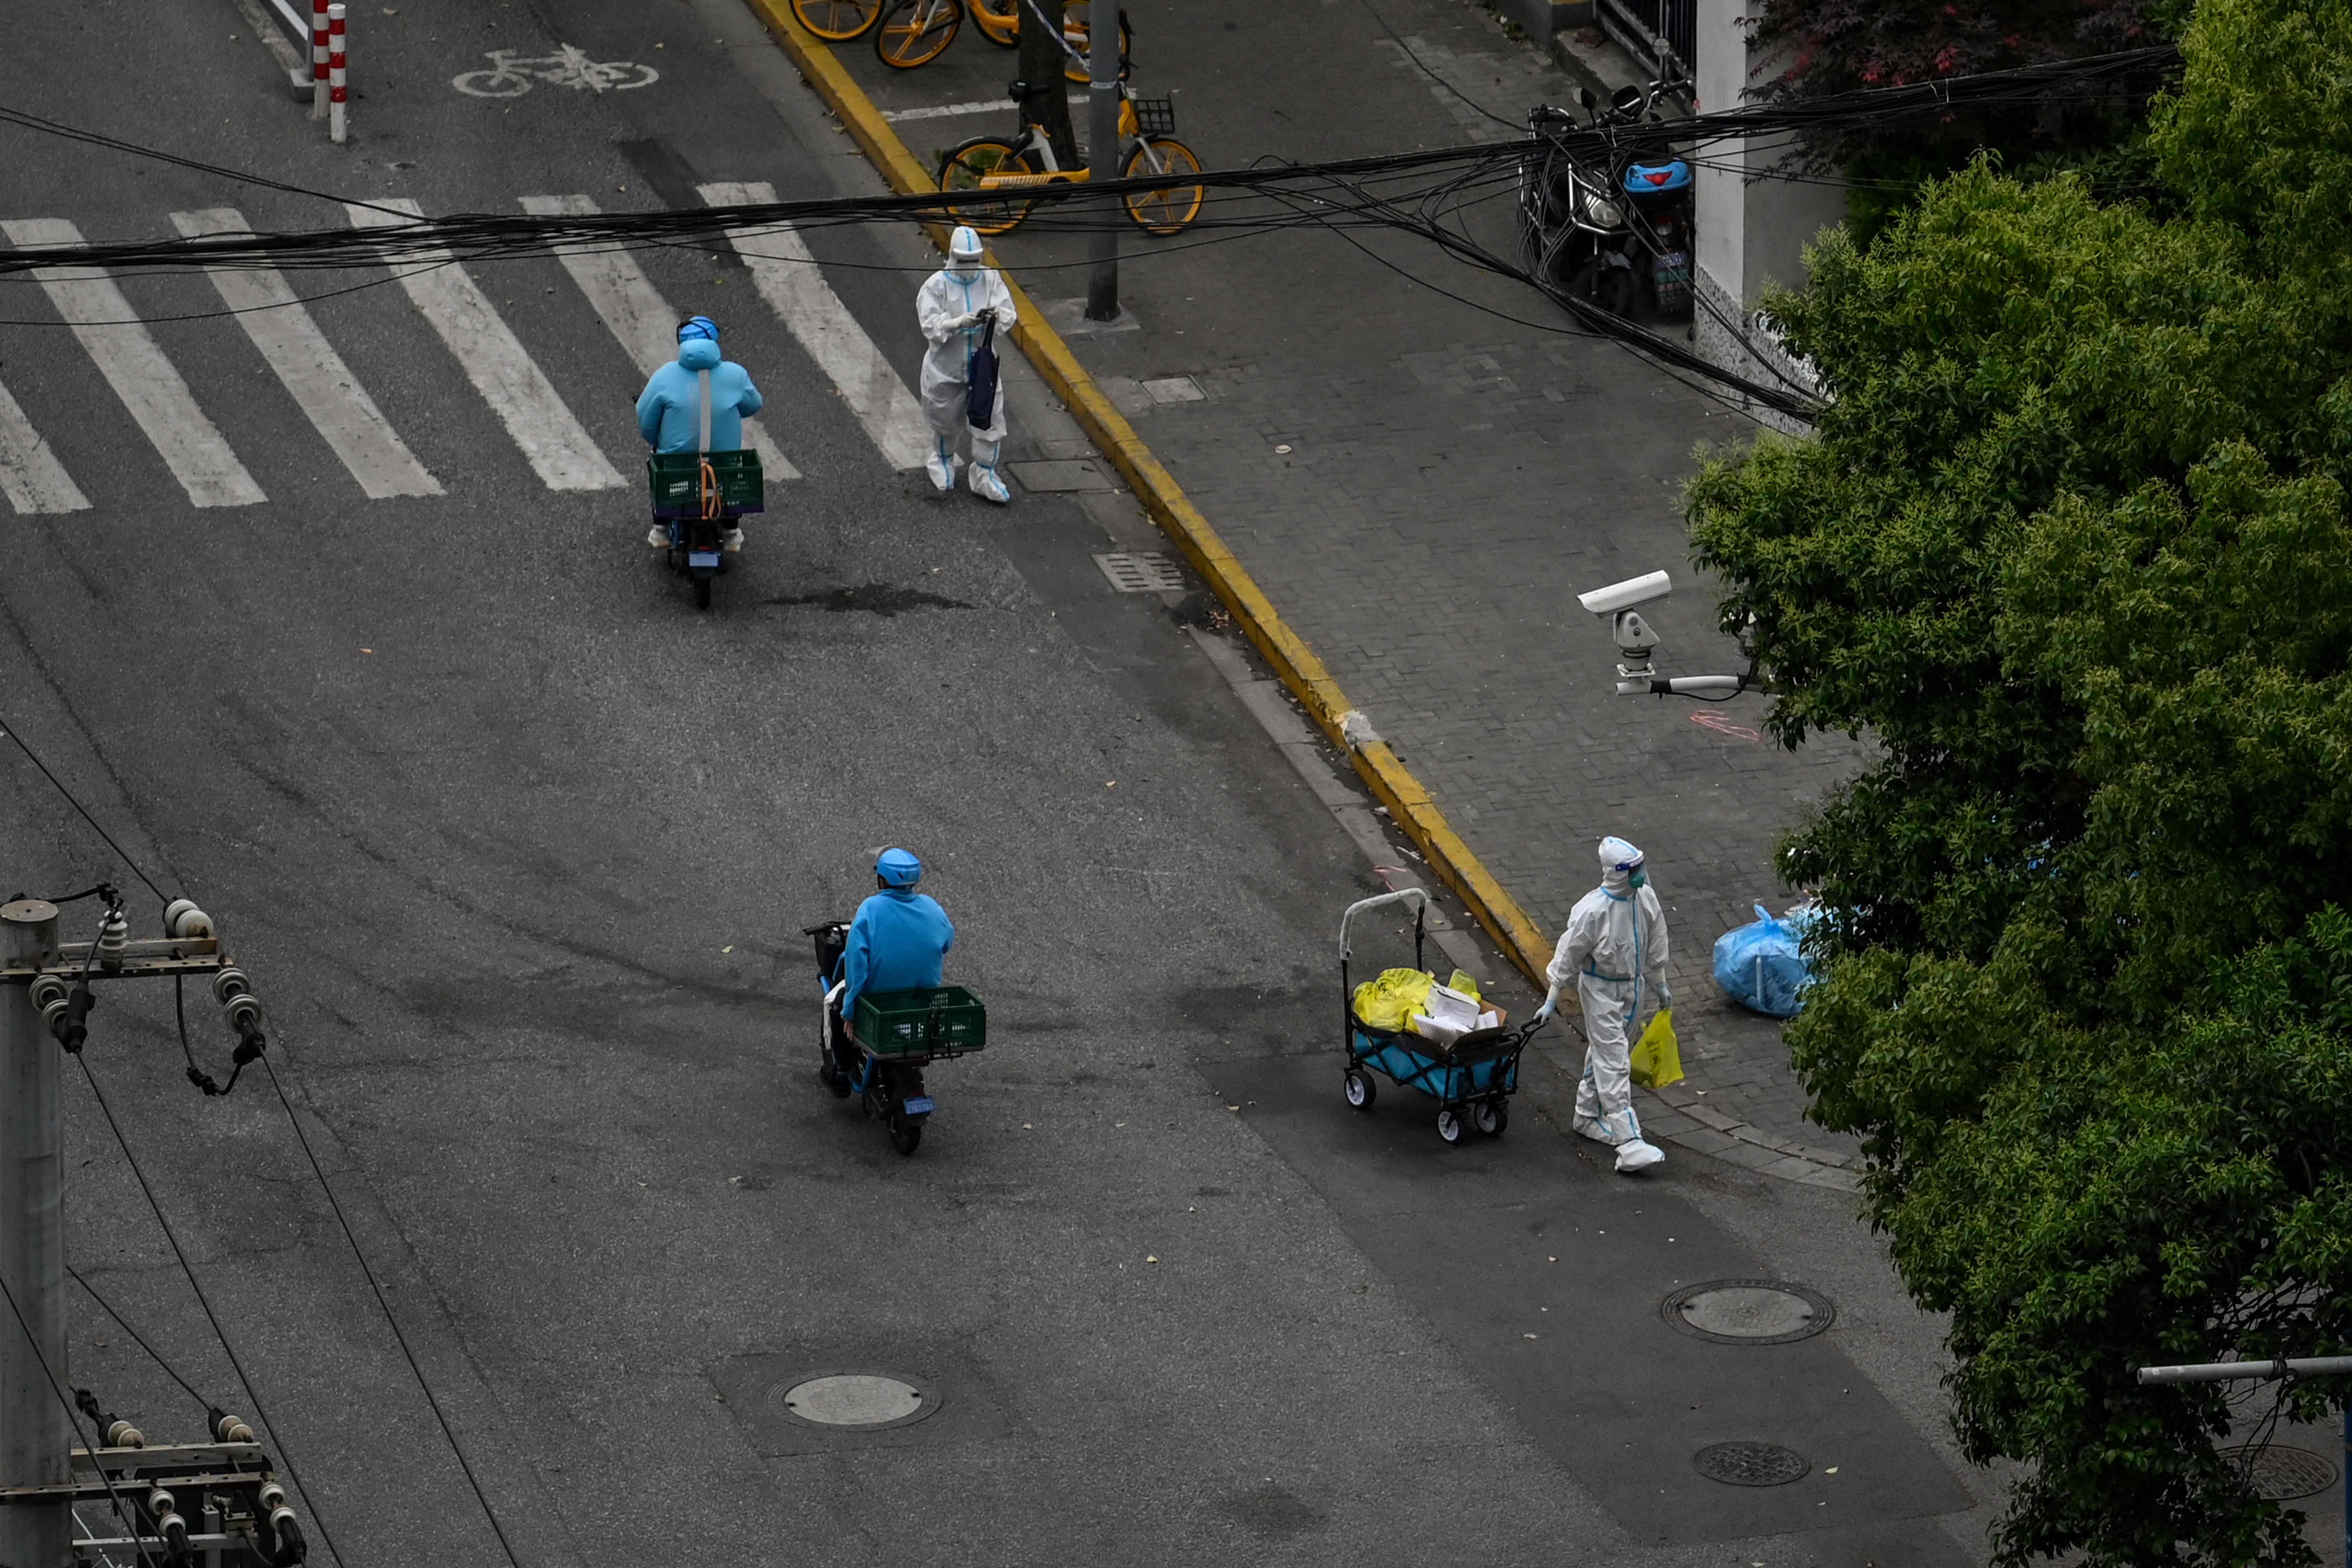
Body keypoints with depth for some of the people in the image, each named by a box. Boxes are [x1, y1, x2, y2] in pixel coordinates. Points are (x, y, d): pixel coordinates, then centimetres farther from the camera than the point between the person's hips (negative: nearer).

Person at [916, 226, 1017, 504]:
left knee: (990, 420, 1)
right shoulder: (937, 285, -13)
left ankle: (985, 476, 17)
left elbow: (1009, 315, -9)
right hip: (946, 365, -2)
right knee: (947, 420, 17)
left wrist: (997, 316, -34)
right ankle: (943, 461, 47)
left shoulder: (991, 279, -5)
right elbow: (930, 325, -20)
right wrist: (959, 323, -37)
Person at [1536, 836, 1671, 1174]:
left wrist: (1660, 985, 20)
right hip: (1601, 989, -7)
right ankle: (1629, 1143, -15)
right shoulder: (1592, 910, -26)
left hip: (1632, 987, 7)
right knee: (1613, 1064, -9)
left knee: (1603, 1054, 22)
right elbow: (1568, 955, -16)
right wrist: (1552, 999, -9)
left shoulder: (1645, 898, -6)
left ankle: (1587, 1117, 40)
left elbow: (1655, 944, 10)